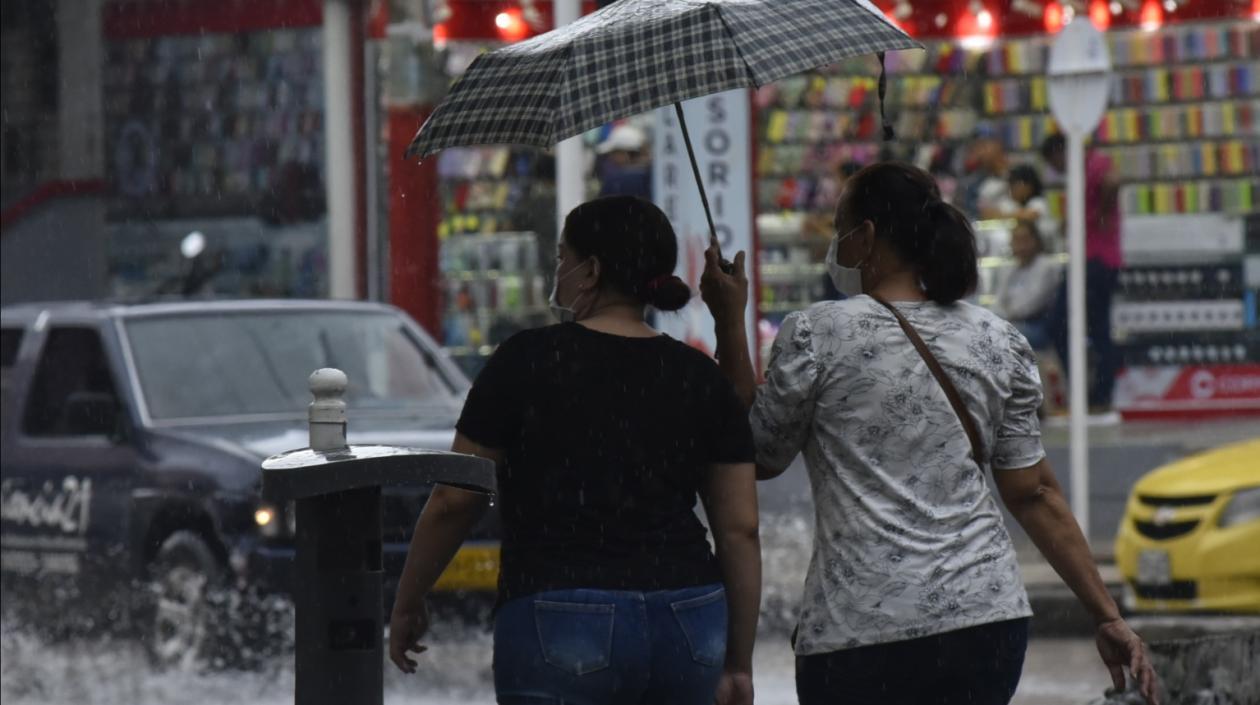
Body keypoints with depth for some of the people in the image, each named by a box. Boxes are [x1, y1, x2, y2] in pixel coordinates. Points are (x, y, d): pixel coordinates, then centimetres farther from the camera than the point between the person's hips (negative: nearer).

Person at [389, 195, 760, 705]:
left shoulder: (527, 361, -3)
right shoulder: (701, 379, 8)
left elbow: (453, 502, 1)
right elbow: (740, 530, 7)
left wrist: (407, 604, 15)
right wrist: (738, 663, 14)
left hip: (561, 625, -4)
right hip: (690, 626, 4)